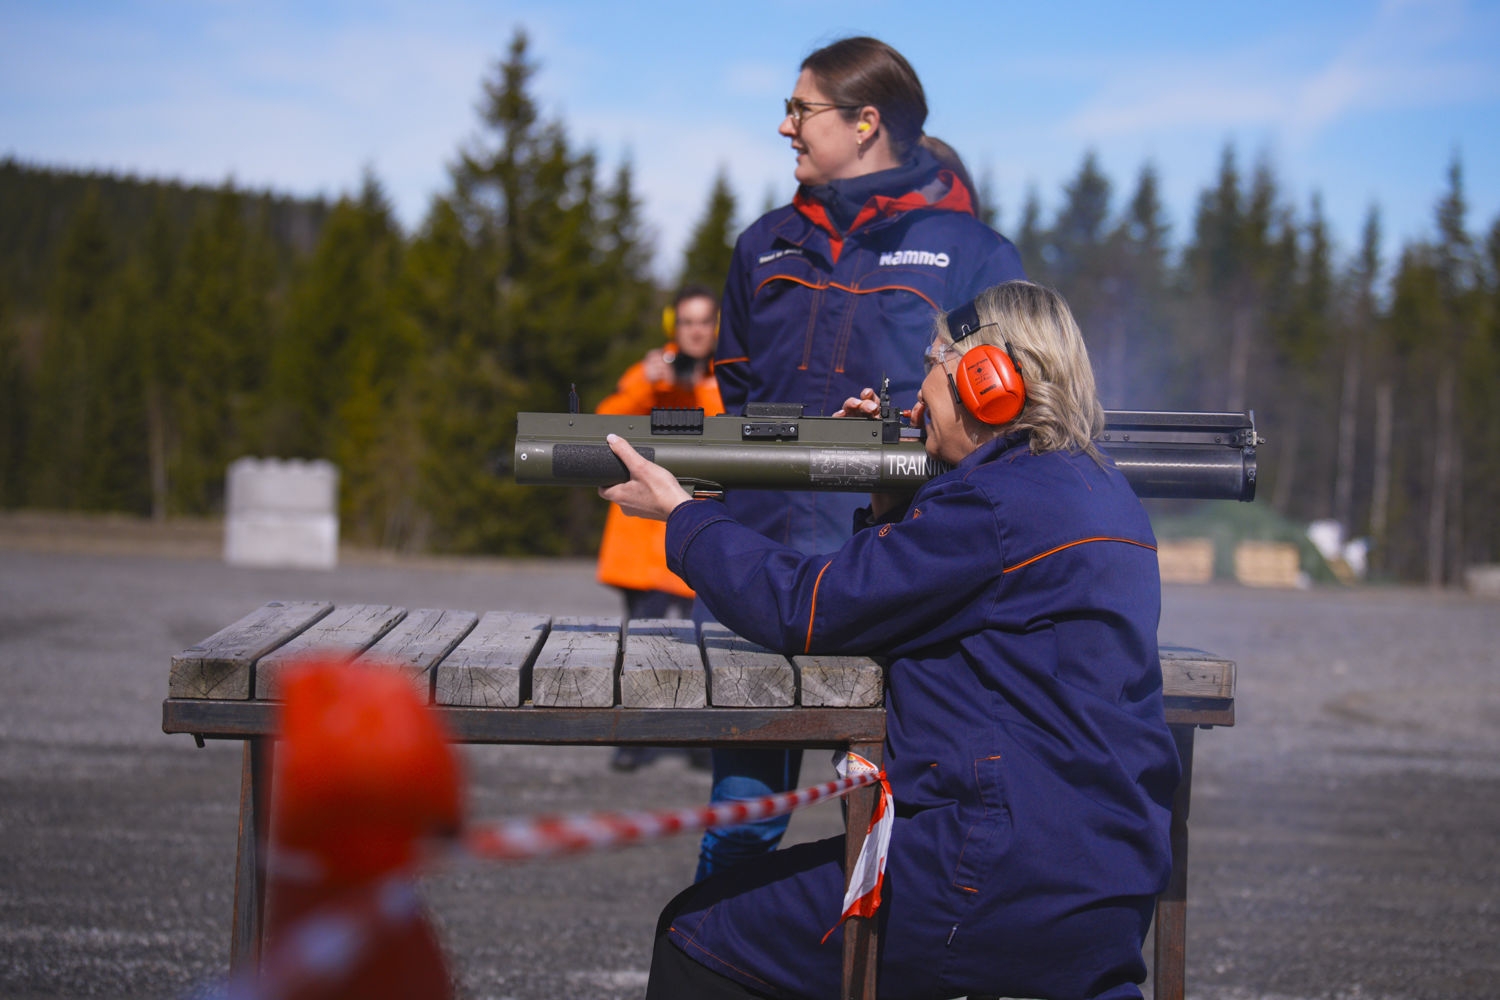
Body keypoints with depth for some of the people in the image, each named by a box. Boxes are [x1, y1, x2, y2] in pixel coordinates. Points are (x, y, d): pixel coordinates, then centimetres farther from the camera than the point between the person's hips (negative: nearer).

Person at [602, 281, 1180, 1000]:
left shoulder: (1002, 505, -16)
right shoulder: (1093, 486, 14)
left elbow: (804, 609, -13)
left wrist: (681, 514, -1)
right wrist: (890, 505, 12)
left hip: (1009, 886, -10)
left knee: (696, 937, -1)